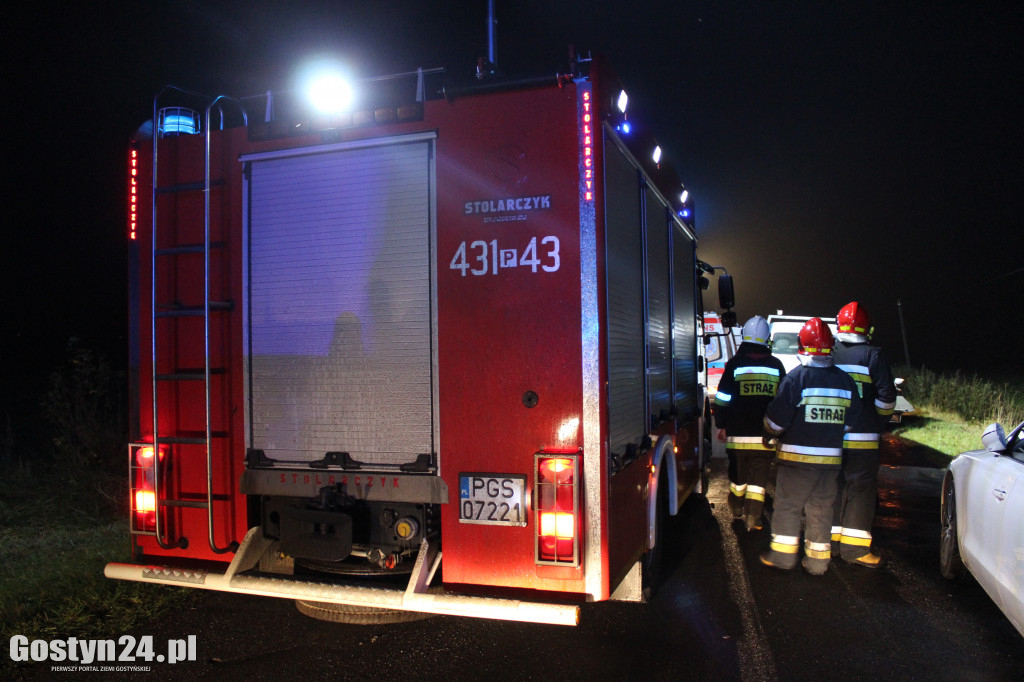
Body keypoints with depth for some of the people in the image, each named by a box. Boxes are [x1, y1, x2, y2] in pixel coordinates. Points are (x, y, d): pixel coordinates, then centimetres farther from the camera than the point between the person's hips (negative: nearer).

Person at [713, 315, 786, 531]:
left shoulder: (735, 363, -3)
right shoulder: (776, 365, 3)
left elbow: (723, 398, -3)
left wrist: (721, 425, 6)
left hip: (738, 432, 0)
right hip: (765, 434, 1)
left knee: (738, 471, 15)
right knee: (759, 475, 5)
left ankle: (737, 507, 32)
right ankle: (752, 516, -1)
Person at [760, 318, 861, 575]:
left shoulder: (796, 377, -12)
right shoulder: (845, 381, 3)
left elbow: (777, 417, -11)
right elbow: (851, 420, 11)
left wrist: (770, 434, 9)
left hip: (796, 456, -4)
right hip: (831, 457, 5)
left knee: (787, 505, 6)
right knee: (821, 509, 12)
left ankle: (783, 554, 10)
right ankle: (817, 561, 17)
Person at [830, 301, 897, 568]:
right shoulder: (873, 355, -6)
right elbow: (886, 396, -8)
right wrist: (878, 425, 6)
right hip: (862, 439, -4)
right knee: (861, 490, 3)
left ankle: (829, 539, 19)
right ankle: (853, 547, 5)